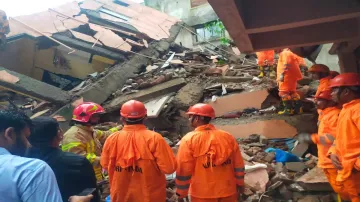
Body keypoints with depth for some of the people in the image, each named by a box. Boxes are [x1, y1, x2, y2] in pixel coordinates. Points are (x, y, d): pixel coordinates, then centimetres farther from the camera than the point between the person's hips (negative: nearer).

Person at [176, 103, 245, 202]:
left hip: (202, 194, -3)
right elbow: (238, 165, 3)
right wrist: (240, 184, 16)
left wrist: (181, 193, -1)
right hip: (228, 191, 3)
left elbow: (183, 170, -12)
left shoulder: (189, 139, -13)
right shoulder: (228, 137, -2)